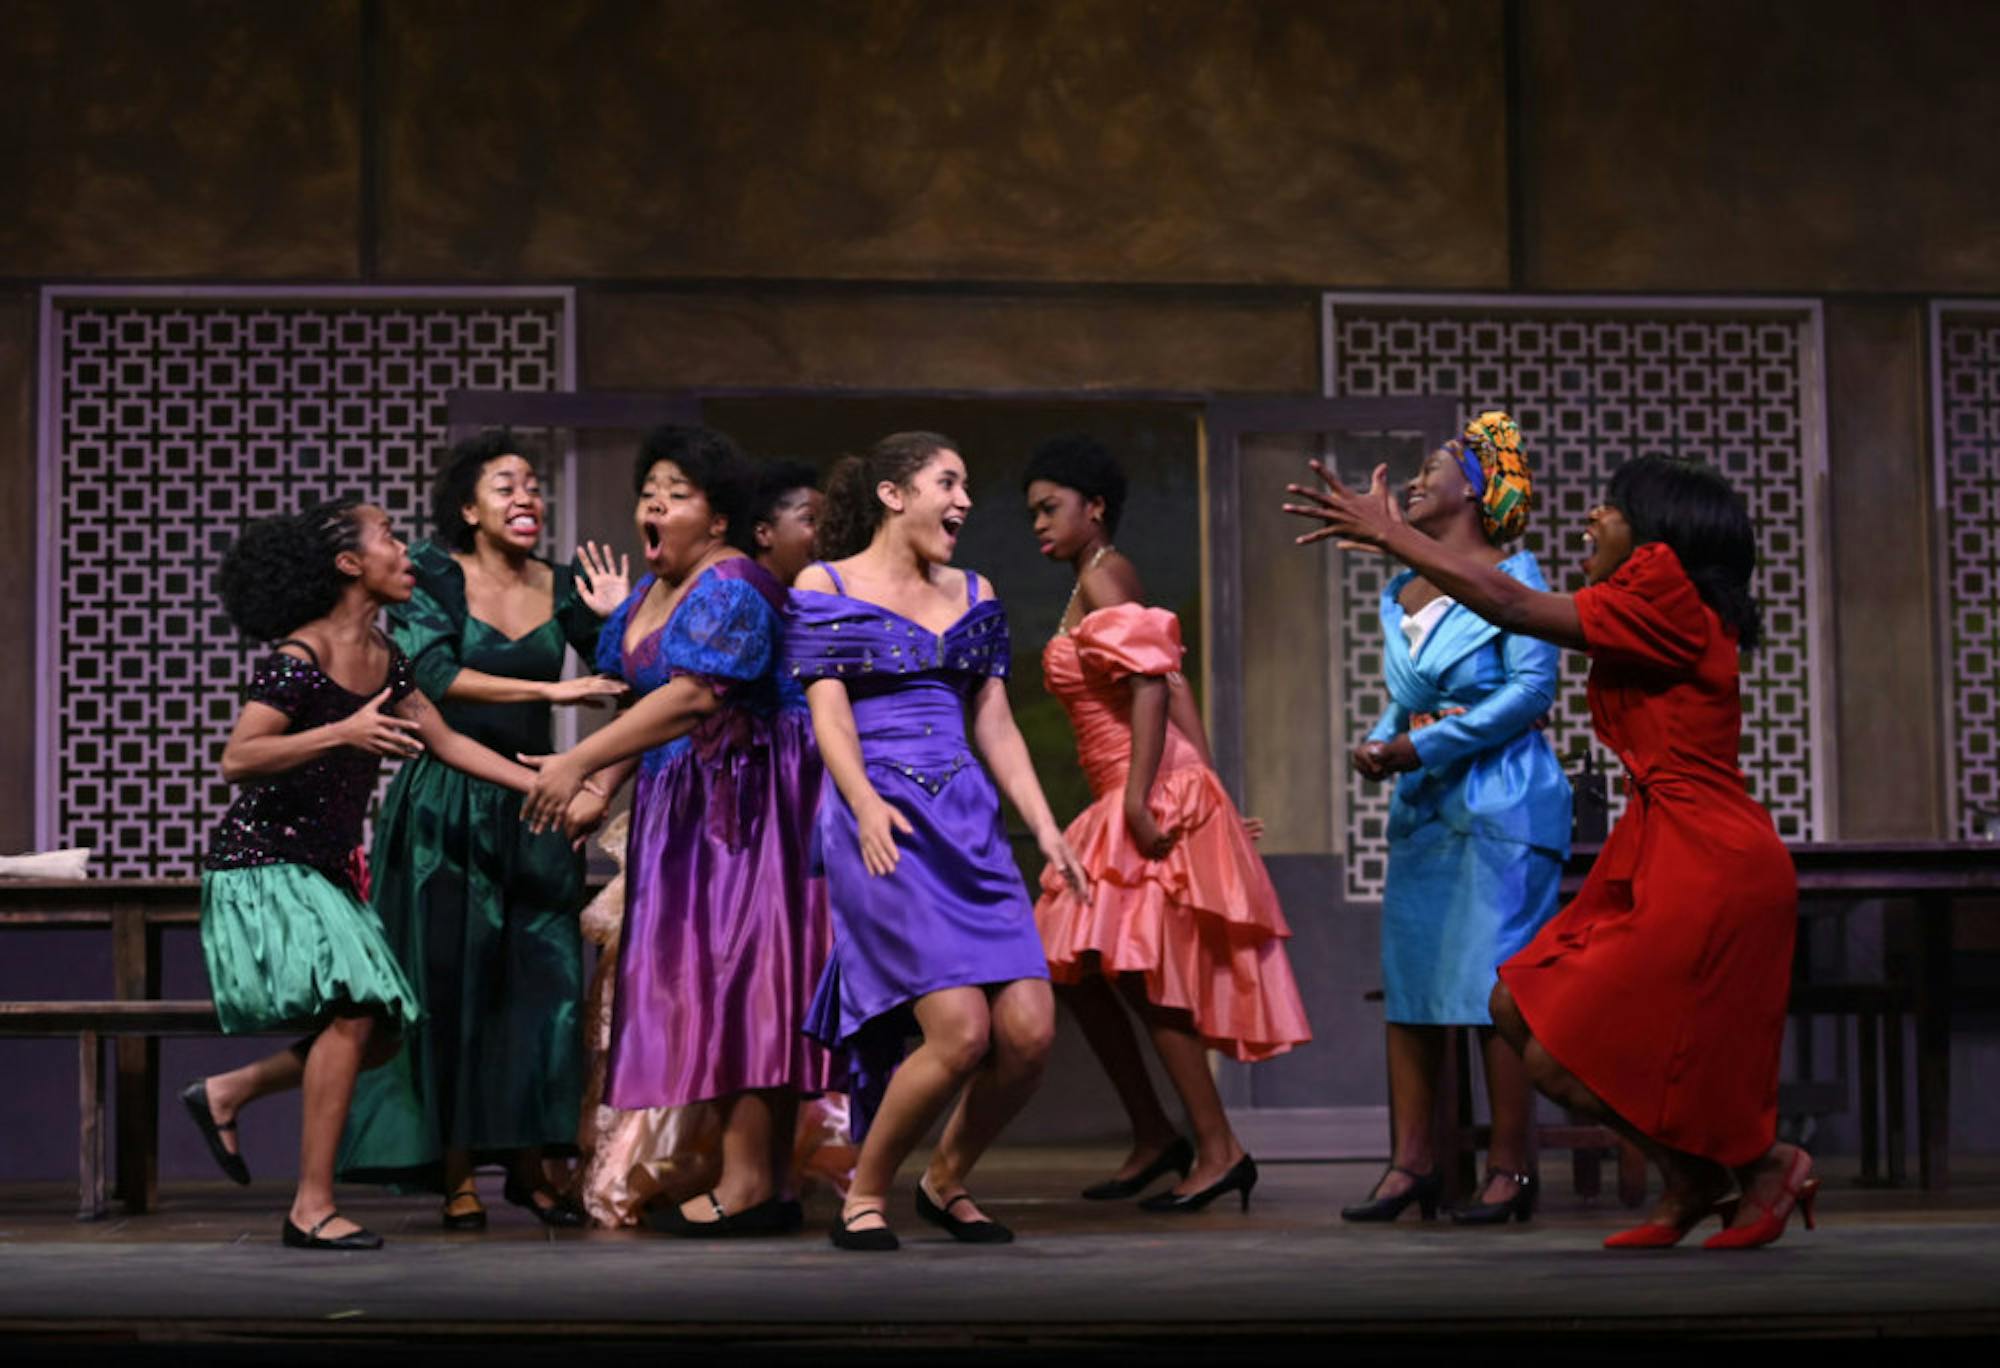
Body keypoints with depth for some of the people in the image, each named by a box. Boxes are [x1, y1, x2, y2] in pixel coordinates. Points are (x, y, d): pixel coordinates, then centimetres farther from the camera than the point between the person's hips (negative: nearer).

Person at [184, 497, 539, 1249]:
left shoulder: (383, 658, 8)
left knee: (382, 1031, 4)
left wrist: (544, 785, 11)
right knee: (351, 1009, -21)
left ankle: (227, 1093, 22)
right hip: (264, 865, -9)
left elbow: (444, 741, 15)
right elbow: (237, 760, -23)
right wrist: (343, 733, -32)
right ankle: (311, 1208, -14)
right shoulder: (299, 657, -17)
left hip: (327, 869, 9)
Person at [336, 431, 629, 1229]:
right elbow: (432, 675, -18)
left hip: (532, 804, 3)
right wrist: (550, 690, -21)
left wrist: (619, 622, -7)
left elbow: (629, 686, 11)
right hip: (446, 808, -3)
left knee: (545, 978, -3)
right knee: (451, 984, -2)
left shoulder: (562, 588, 8)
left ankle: (529, 1166, 7)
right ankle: (456, 1177, 3)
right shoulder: (434, 575, -3)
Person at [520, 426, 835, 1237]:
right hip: (685, 804, 9)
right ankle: (771, 1185, 8)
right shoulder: (651, 589, 16)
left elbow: (691, 697, -25)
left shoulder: (729, 589, -14)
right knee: (710, 980, 6)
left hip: (745, 799, -9)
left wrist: (579, 762, -27)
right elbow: (640, 700, 19)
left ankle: (744, 1182, -11)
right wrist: (598, 793, 10)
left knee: (736, 972, -11)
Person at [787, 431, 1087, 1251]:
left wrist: (1045, 826, 6)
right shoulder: (826, 587, 4)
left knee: (1030, 1032, -8)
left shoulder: (973, 597, 19)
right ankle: (865, 1195, 3)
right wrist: (865, 803, -22)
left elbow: (995, 724, 17)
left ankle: (947, 1181, 17)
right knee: (961, 1031, -19)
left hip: (969, 819, 6)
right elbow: (828, 715, -5)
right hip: (882, 822, -6)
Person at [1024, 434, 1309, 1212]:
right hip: (1121, 801, 10)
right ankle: (1153, 1136, 17)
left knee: (1138, 971, -9)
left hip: (1153, 797, -10)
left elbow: (1151, 684, -20)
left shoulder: (1102, 577, -8)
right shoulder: (1094, 583, 19)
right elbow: (1174, 686, 15)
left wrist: (1139, 799, -26)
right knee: (1076, 969, 10)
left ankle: (1219, 1149, -4)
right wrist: (1208, 791, 12)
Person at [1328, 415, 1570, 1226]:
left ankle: (1509, 1169, -4)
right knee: (1407, 981, 4)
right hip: (1422, 805, 7)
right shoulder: (1400, 596, 17)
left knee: (1495, 989, -8)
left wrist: (1421, 747, -15)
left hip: (1500, 801, -7)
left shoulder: (1510, 575, -3)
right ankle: (1411, 1161, 8)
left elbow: (1532, 688, -12)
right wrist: (1379, 743, -1)